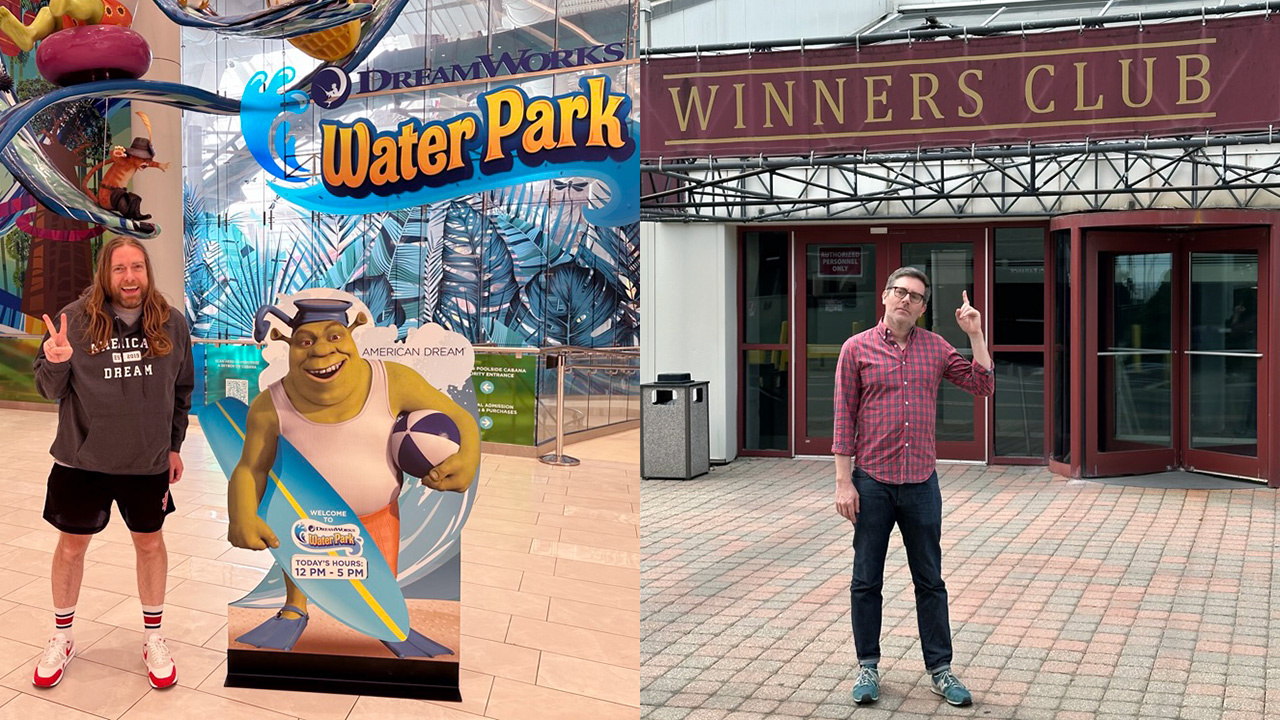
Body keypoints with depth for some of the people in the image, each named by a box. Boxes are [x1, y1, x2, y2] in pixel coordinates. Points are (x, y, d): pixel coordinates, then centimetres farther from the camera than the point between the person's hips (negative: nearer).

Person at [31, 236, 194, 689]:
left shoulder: (171, 323, -4)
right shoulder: (76, 319, -10)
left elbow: (182, 391, 8)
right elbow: (50, 389, -5)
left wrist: (174, 445, 8)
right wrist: (55, 363, -27)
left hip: (149, 462, 1)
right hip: (82, 460, -1)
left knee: (150, 543, 14)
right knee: (72, 545, 12)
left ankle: (153, 637, 32)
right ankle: (62, 638, 33)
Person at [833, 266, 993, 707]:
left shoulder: (936, 348, 6)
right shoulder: (857, 349, -1)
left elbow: (983, 385, 5)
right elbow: (844, 419, -3)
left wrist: (975, 335, -3)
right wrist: (843, 481, -7)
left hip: (921, 483, 2)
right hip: (871, 481, -2)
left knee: (930, 581, 9)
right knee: (866, 580, 6)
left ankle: (940, 670, 18)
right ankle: (867, 667, 20)